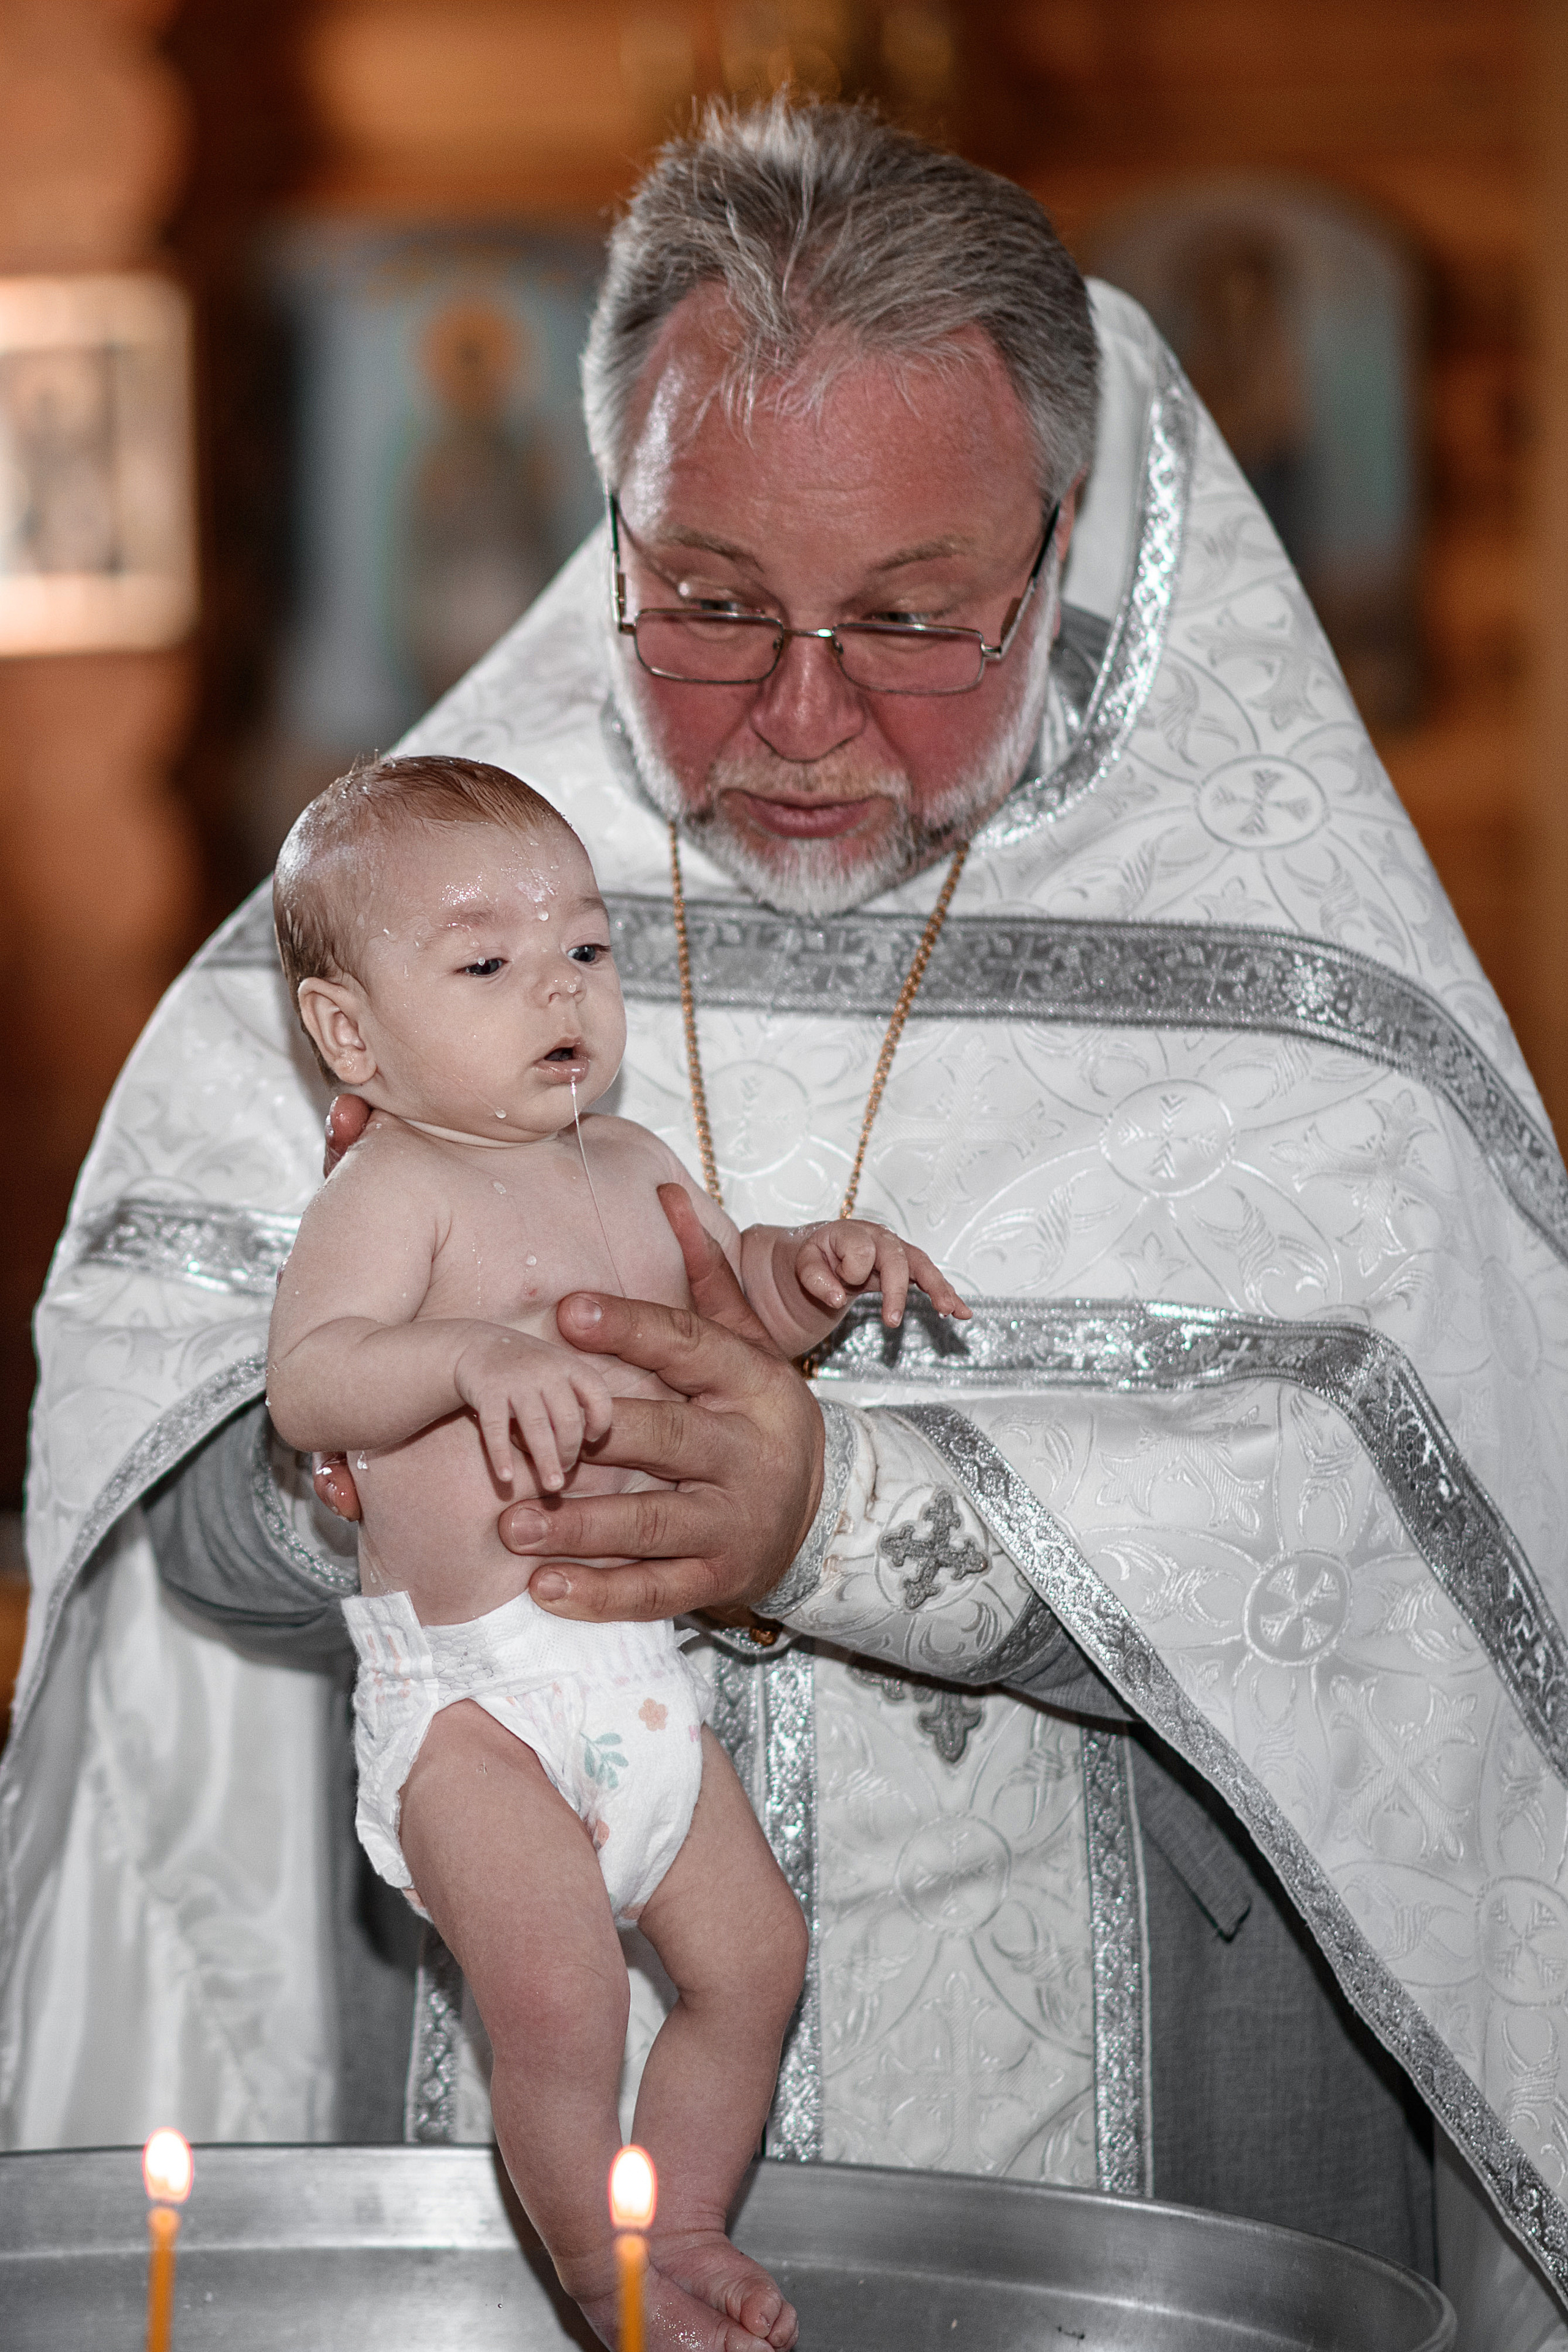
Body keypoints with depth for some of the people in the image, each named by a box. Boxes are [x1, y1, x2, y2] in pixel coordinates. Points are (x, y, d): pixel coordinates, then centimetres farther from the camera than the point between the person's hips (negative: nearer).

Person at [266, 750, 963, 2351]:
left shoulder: (627, 1168, 12)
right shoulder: (396, 1189, -12)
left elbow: (732, 1302, 28)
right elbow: (305, 1384, -26)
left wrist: (816, 1266, 5)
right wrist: (478, 1354, -43)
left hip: (640, 1672, 8)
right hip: (469, 1691, -8)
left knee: (753, 1953, 11)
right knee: (557, 1992, -20)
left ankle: (680, 2223, 30)